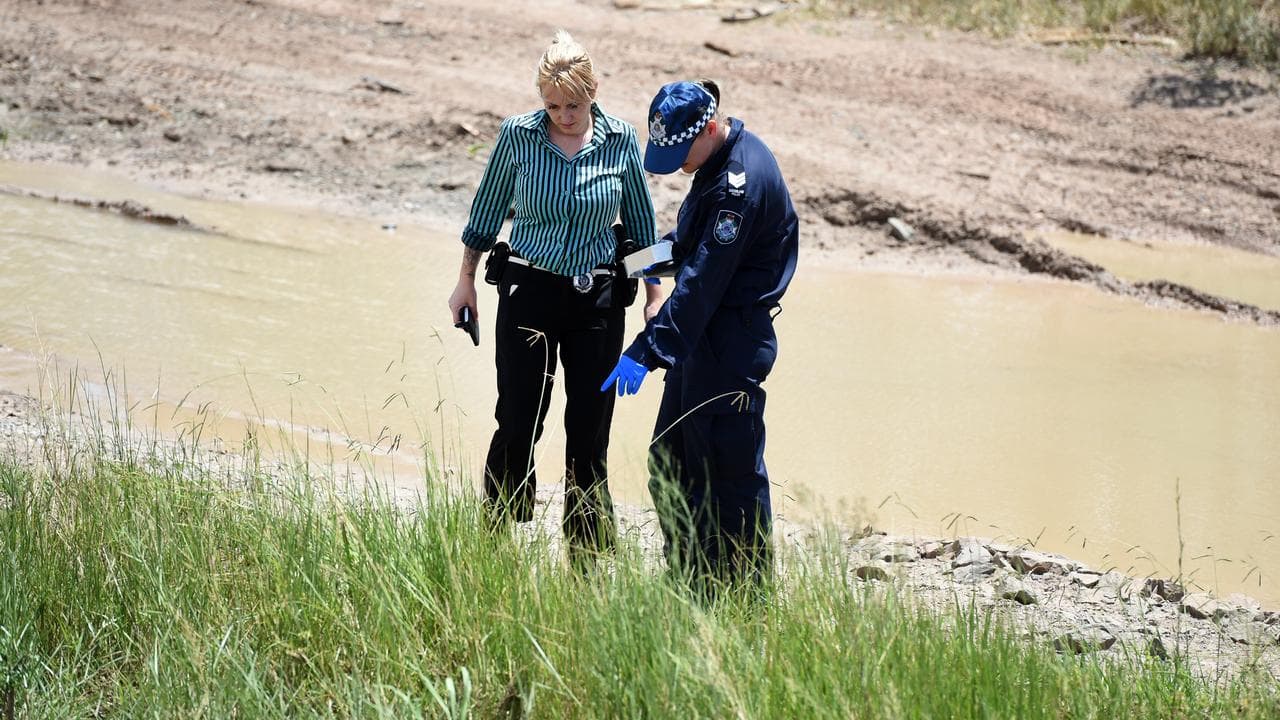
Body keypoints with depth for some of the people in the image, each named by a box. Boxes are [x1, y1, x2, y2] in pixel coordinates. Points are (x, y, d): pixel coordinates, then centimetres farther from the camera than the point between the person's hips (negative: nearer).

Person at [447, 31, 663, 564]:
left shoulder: (619, 141, -3)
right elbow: (487, 209, 7)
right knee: (518, 423, -1)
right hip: (528, 293, -1)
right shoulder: (518, 135, -6)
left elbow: (640, 221, 8)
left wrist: (653, 295, 10)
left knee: (590, 430, 3)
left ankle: (587, 557, 13)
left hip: (597, 300, 1)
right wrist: (466, 281, 11)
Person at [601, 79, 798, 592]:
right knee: (670, 463, 16)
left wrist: (646, 352, -29)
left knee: (729, 469, -2)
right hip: (706, 337, 11)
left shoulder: (739, 184, -24)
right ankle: (688, 582, 26)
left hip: (732, 342, -11)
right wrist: (671, 247, 10)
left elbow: (702, 281, -28)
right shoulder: (724, 156, 7)